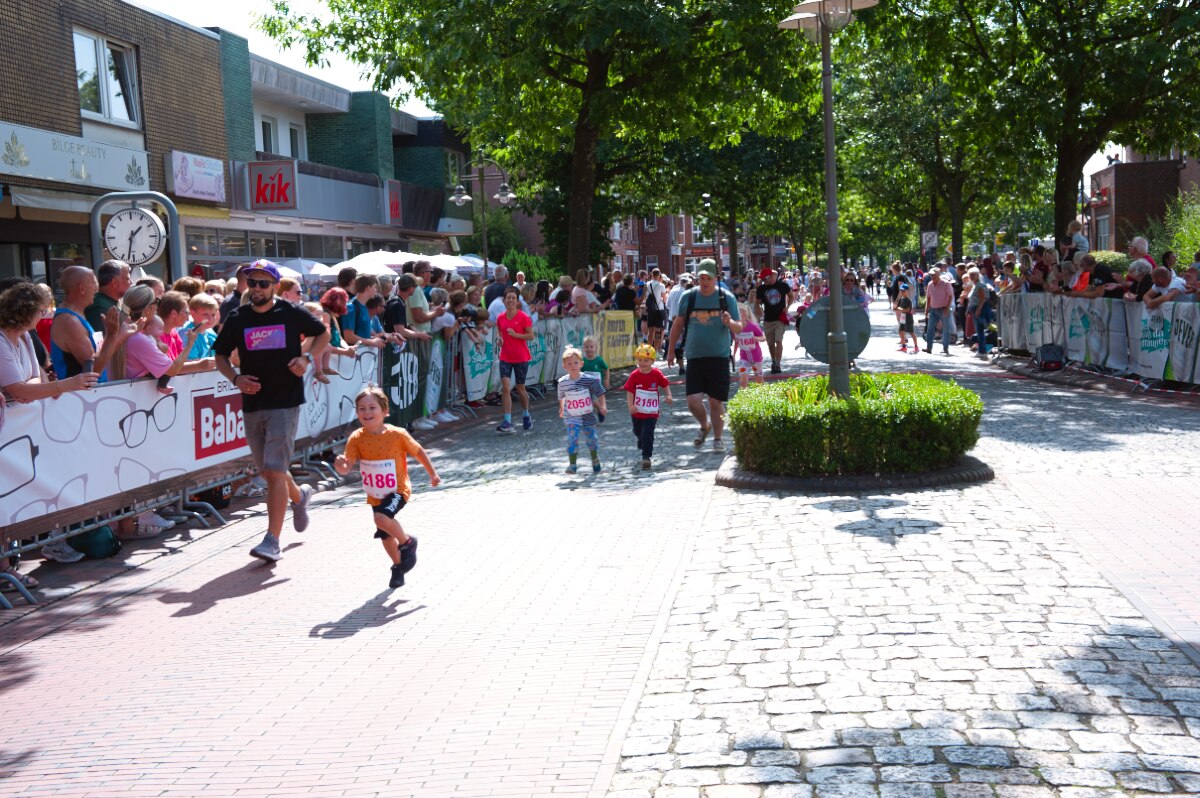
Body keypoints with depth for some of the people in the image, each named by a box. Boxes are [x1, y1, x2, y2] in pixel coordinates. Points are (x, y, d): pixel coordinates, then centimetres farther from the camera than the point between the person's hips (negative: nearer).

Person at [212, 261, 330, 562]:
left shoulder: (292, 314, -2)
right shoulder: (237, 319, 5)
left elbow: (323, 333, 12)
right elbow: (220, 355, 13)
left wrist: (308, 358, -5)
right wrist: (235, 378, -6)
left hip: (285, 403, -4)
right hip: (252, 403, 4)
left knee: (274, 471, -12)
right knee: (267, 471, 15)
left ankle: (272, 541, -9)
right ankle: (299, 496, 47)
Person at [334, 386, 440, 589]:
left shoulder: (397, 435, -18)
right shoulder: (357, 438, -13)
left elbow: (418, 451, -2)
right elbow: (347, 467, -18)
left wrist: (432, 474, 5)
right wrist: (340, 466, -41)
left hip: (397, 490, -4)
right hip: (375, 495, 4)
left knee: (382, 519, -31)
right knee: (386, 536, 17)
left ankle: (407, 542, -2)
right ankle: (398, 565, 44)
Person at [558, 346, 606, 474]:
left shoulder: (589, 379, -12)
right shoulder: (562, 382, -6)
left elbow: (600, 393, -4)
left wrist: (603, 406, -16)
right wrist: (561, 409, 23)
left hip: (587, 415, 0)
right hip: (571, 417, 0)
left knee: (591, 438, 11)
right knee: (572, 438, -15)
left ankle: (595, 460, 37)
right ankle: (572, 464, -9)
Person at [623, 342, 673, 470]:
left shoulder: (657, 374, -9)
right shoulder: (634, 375, -10)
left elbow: (665, 385, 7)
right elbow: (629, 391, -10)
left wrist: (669, 395, -8)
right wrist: (631, 406, -21)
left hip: (651, 412, -2)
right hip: (637, 411, 3)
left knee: (647, 434, -10)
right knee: (638, 431, 24)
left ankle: (646, 456, -4)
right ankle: (642, 443, 54)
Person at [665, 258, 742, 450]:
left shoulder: (726, 298, -2)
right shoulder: (688, 297, 2)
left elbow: (739, 328, 0)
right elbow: (678, 324, 14)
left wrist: (730, 323, -23)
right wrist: (671, 350, 16)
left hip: (719, 357, -1)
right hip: (695, 357, 1)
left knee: (716, 402, 1)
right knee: (693, 401, -6)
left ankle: (718, 438, 20)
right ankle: (705, 425, 25)